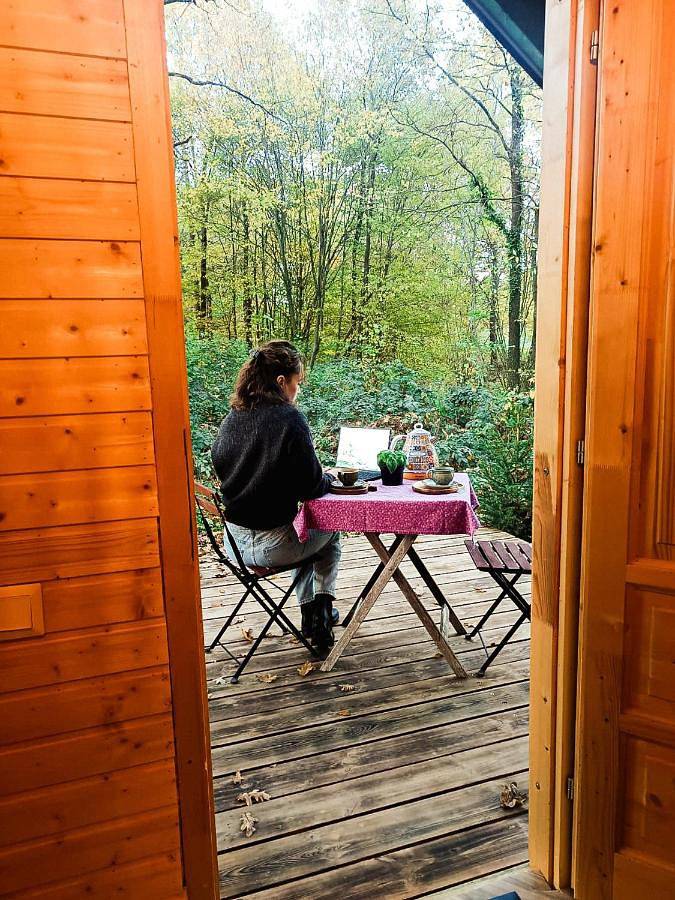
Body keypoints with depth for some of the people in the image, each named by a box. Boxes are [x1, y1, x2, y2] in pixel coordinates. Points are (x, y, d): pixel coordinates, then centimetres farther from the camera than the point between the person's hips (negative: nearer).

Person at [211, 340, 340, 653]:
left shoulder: (231, 418, 2)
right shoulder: (289, 419, -18)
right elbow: (311, 487, -17)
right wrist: (327, 479, 7)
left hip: (234, 542, 6)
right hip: (270, 544, -6)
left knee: (303, 532, 34)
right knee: (330, 528, 25)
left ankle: (310, 615, 38)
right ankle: (322, 608, 29)